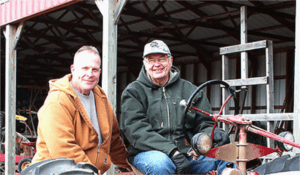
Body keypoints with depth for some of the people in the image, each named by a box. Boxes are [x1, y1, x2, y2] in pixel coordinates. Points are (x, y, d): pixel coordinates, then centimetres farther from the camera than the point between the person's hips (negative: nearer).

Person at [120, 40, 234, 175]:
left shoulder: (190, 90, 19)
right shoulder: (133, 91, 8)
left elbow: (203, 124, 17)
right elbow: (136, 129, -8)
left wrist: (214, 133, -11)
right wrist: (172, 152, -22)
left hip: (188, 152, 2)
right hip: (147, 152, -2)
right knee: (159, 163, -38)